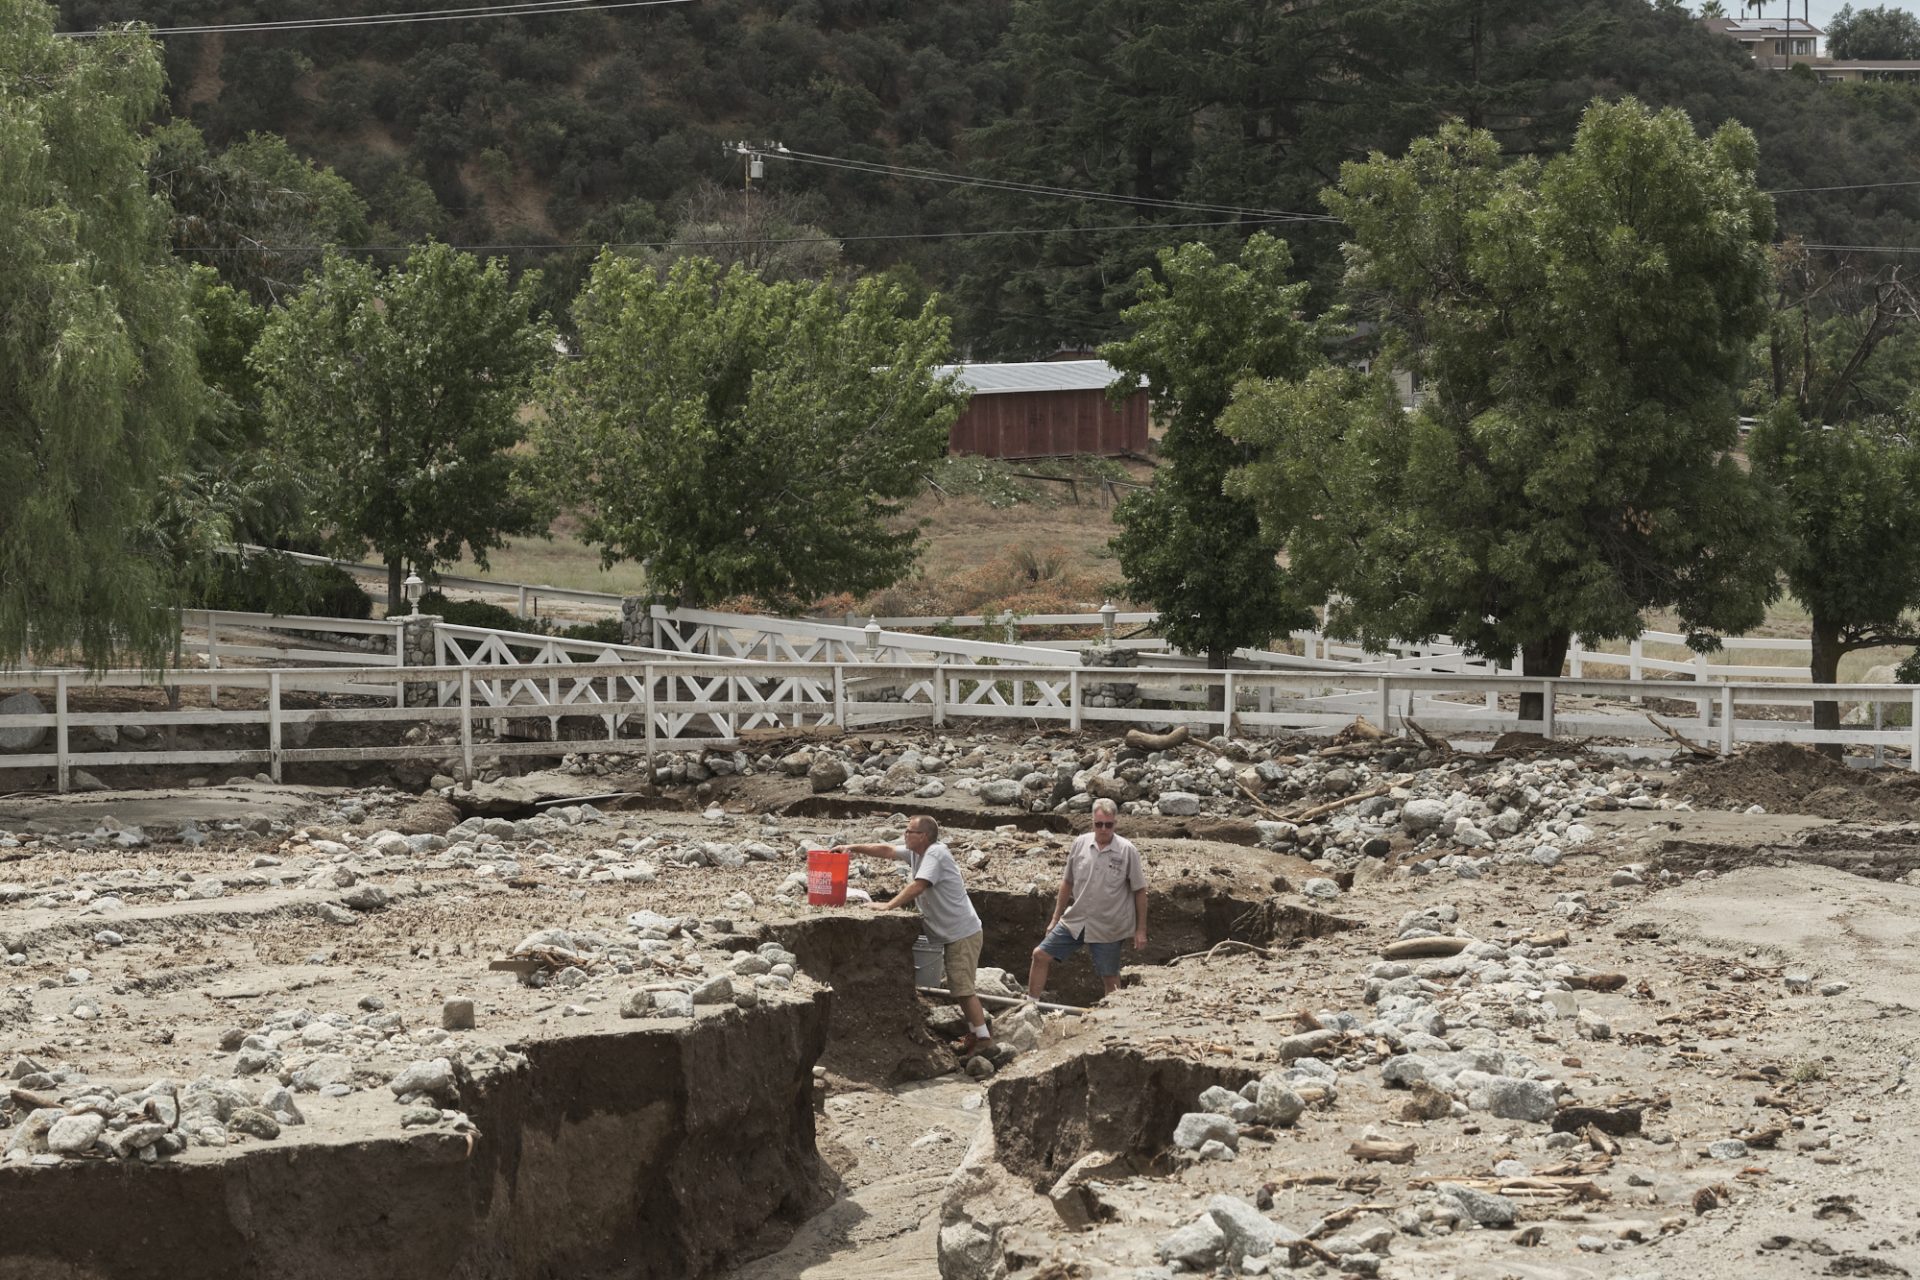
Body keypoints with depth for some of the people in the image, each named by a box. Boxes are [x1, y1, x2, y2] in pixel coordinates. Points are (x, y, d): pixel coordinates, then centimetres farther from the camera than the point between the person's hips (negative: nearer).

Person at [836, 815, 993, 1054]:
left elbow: (917, 886, -27)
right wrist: (853, 847, 6)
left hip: (963, 933, -10)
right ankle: (974, 1032, 23)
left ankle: (983, 1036, -5)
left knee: (963, 987, -10)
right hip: (953, 934, 10)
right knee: (960, 987, 15)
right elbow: (887, 850, 14)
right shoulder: (916, 852, 8)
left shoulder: (935, 853, -19)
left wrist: (888, 905, -24)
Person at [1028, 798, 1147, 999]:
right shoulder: (1080, 843, -2)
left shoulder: (1127, 851, -12)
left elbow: (1139, 891, -5)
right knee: (1041, 955, 1)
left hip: (1108, 928, -4)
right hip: (1075, 920, 4)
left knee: (1110, 977, 6)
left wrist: (1141, 930, -5)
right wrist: (1055, 918, 11)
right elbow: (1068, 883, 9)